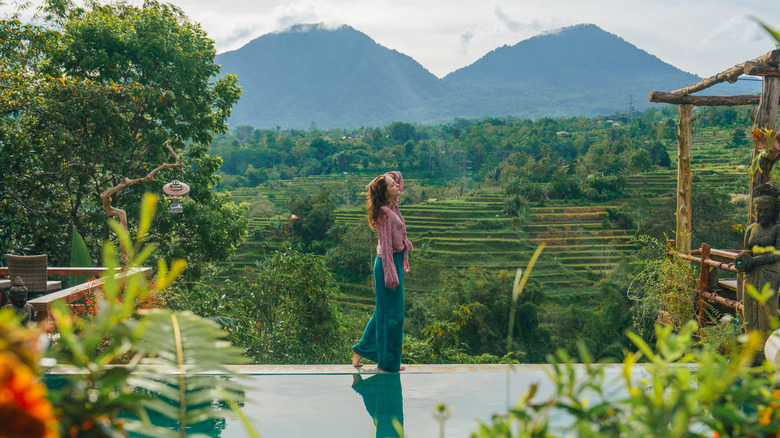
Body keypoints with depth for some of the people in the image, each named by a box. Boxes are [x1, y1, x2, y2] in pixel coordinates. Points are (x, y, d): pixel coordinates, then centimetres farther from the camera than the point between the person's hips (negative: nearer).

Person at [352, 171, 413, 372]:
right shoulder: (384, 213, -19)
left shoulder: (392, 205, 7)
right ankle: (388, 361, 12)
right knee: (392, 312, 0)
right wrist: (391, 275, -22)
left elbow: (398, 175, 20)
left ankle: (362, 350, 29)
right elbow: (386, 246, -21)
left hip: (396, 260, 10)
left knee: (384, 310, 18)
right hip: (388, 263, -10)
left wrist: (381, 180, 4)